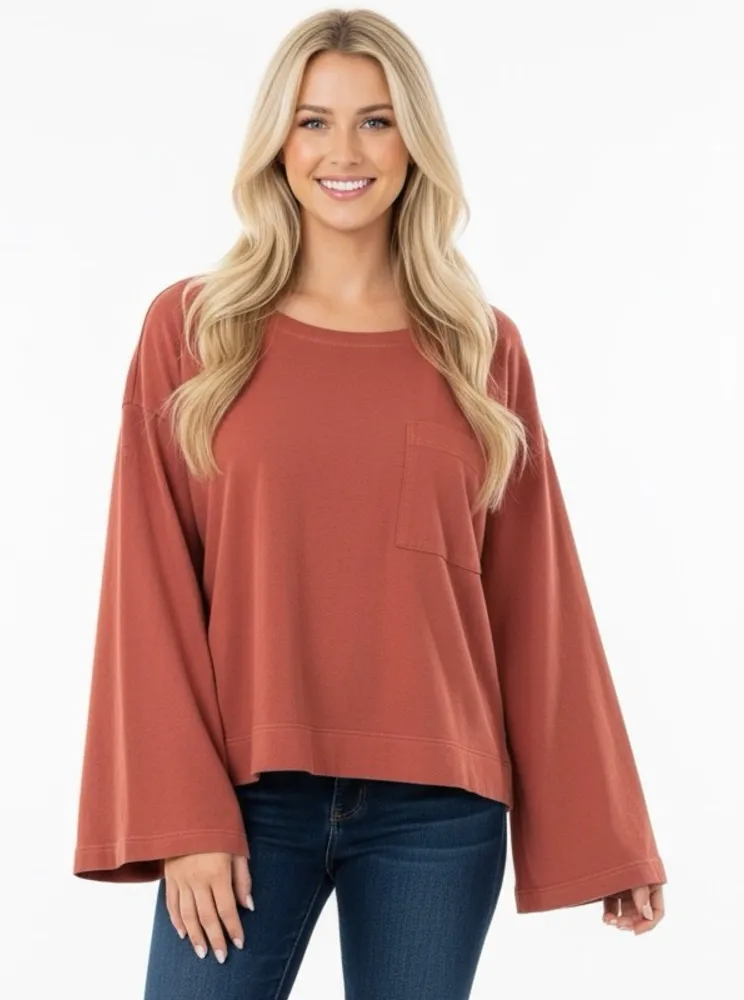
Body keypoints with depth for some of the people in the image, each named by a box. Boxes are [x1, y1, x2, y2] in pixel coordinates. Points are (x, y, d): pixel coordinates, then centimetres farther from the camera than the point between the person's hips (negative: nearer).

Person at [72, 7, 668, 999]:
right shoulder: (191, 325, 1)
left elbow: (537, 598, 6)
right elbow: (150, 587, -1)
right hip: (247, 795, -1)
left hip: (438, 807, 1)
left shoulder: (483, 347, 4)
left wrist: (601, 831, 6)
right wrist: (182, 815, -8)